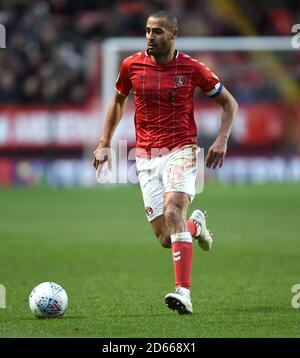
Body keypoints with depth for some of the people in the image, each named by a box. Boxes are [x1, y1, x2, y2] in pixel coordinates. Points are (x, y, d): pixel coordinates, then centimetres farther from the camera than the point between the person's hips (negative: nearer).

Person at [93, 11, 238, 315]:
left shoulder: (191, 68, -4)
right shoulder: (132, 66, 2)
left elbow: (229, 103, 7)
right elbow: (118, 101, 21)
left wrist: (222, 139, -8)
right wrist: (105, 144, 16)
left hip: (181, 152, -3)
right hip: (146, 157, 3)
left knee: (173, 212, -27)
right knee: (165, 237, -2)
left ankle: (183, 293, -31)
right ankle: (196, 225, 36)